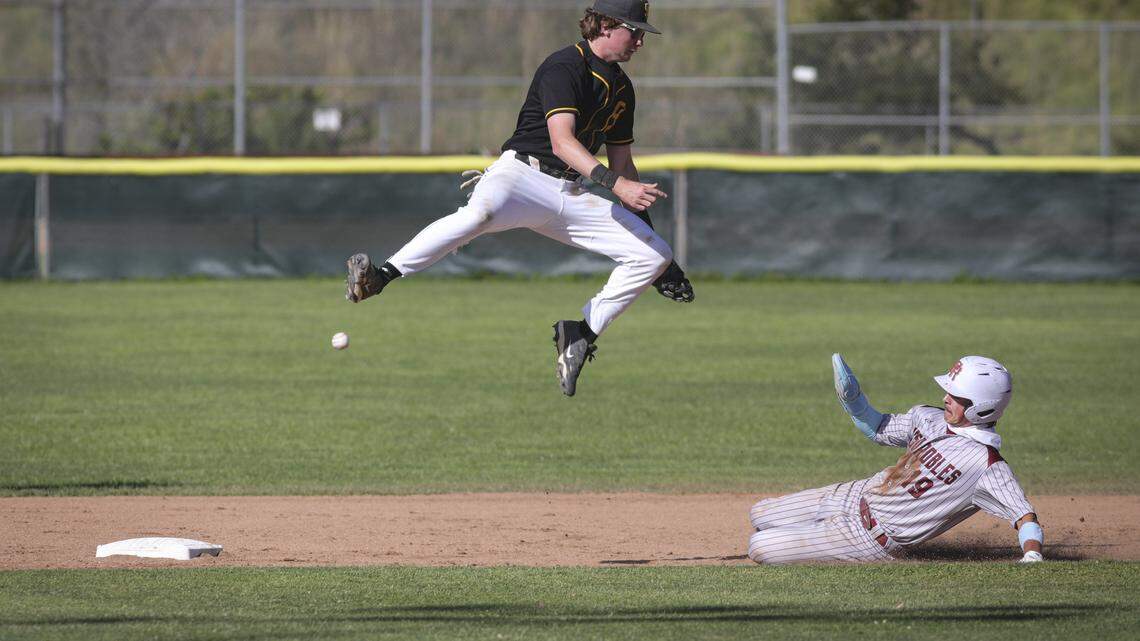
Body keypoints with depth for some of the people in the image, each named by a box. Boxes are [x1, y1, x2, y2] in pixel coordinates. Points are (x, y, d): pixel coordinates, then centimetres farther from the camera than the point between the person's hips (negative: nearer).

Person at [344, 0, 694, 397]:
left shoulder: (621, 87, 18)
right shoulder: (564, 67, -9)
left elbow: (622, 163, 27)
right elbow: (562, 142, -22)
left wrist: (644, 226, 21)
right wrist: (616, 185, -32)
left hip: (573, 195, 8)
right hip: (524, 174, -8)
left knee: (653, 254, -3)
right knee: (480, 212, -41)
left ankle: (580, 335, 4)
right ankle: (381, 276, -44)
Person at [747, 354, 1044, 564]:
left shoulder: (986, 466, -24)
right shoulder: (930, 418, 3)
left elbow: (1025, 516, -28)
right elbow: (877, 429, 18)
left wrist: (1031, 558, -46)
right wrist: (851, 396, 0)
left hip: (872, 537, -8)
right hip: (856, 495, 8)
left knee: (760, 548, -10)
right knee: (760, 515, 21)